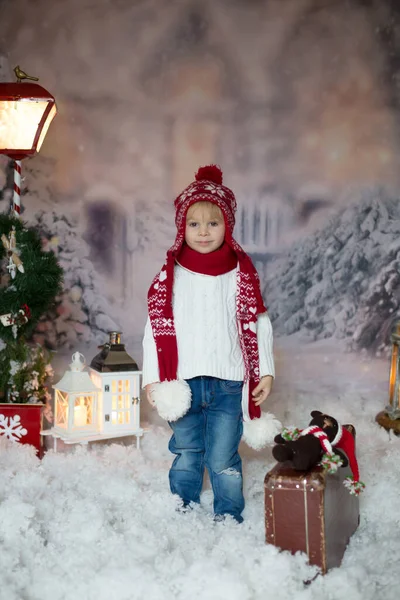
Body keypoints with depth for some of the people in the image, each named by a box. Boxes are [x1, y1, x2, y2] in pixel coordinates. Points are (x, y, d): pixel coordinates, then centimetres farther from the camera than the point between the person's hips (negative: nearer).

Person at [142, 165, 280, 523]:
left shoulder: (242, 275, 1)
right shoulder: (170, 276, 1)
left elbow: (259, 326, 4)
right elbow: (156, 328, 2)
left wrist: (265, 372, 1)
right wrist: (153, 378, -3)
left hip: (228, 384, -1)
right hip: (183, 384, 1)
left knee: (223, 460, 4)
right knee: (186, 456, 15)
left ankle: (229, 518, 22)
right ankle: (182, 515, 31)